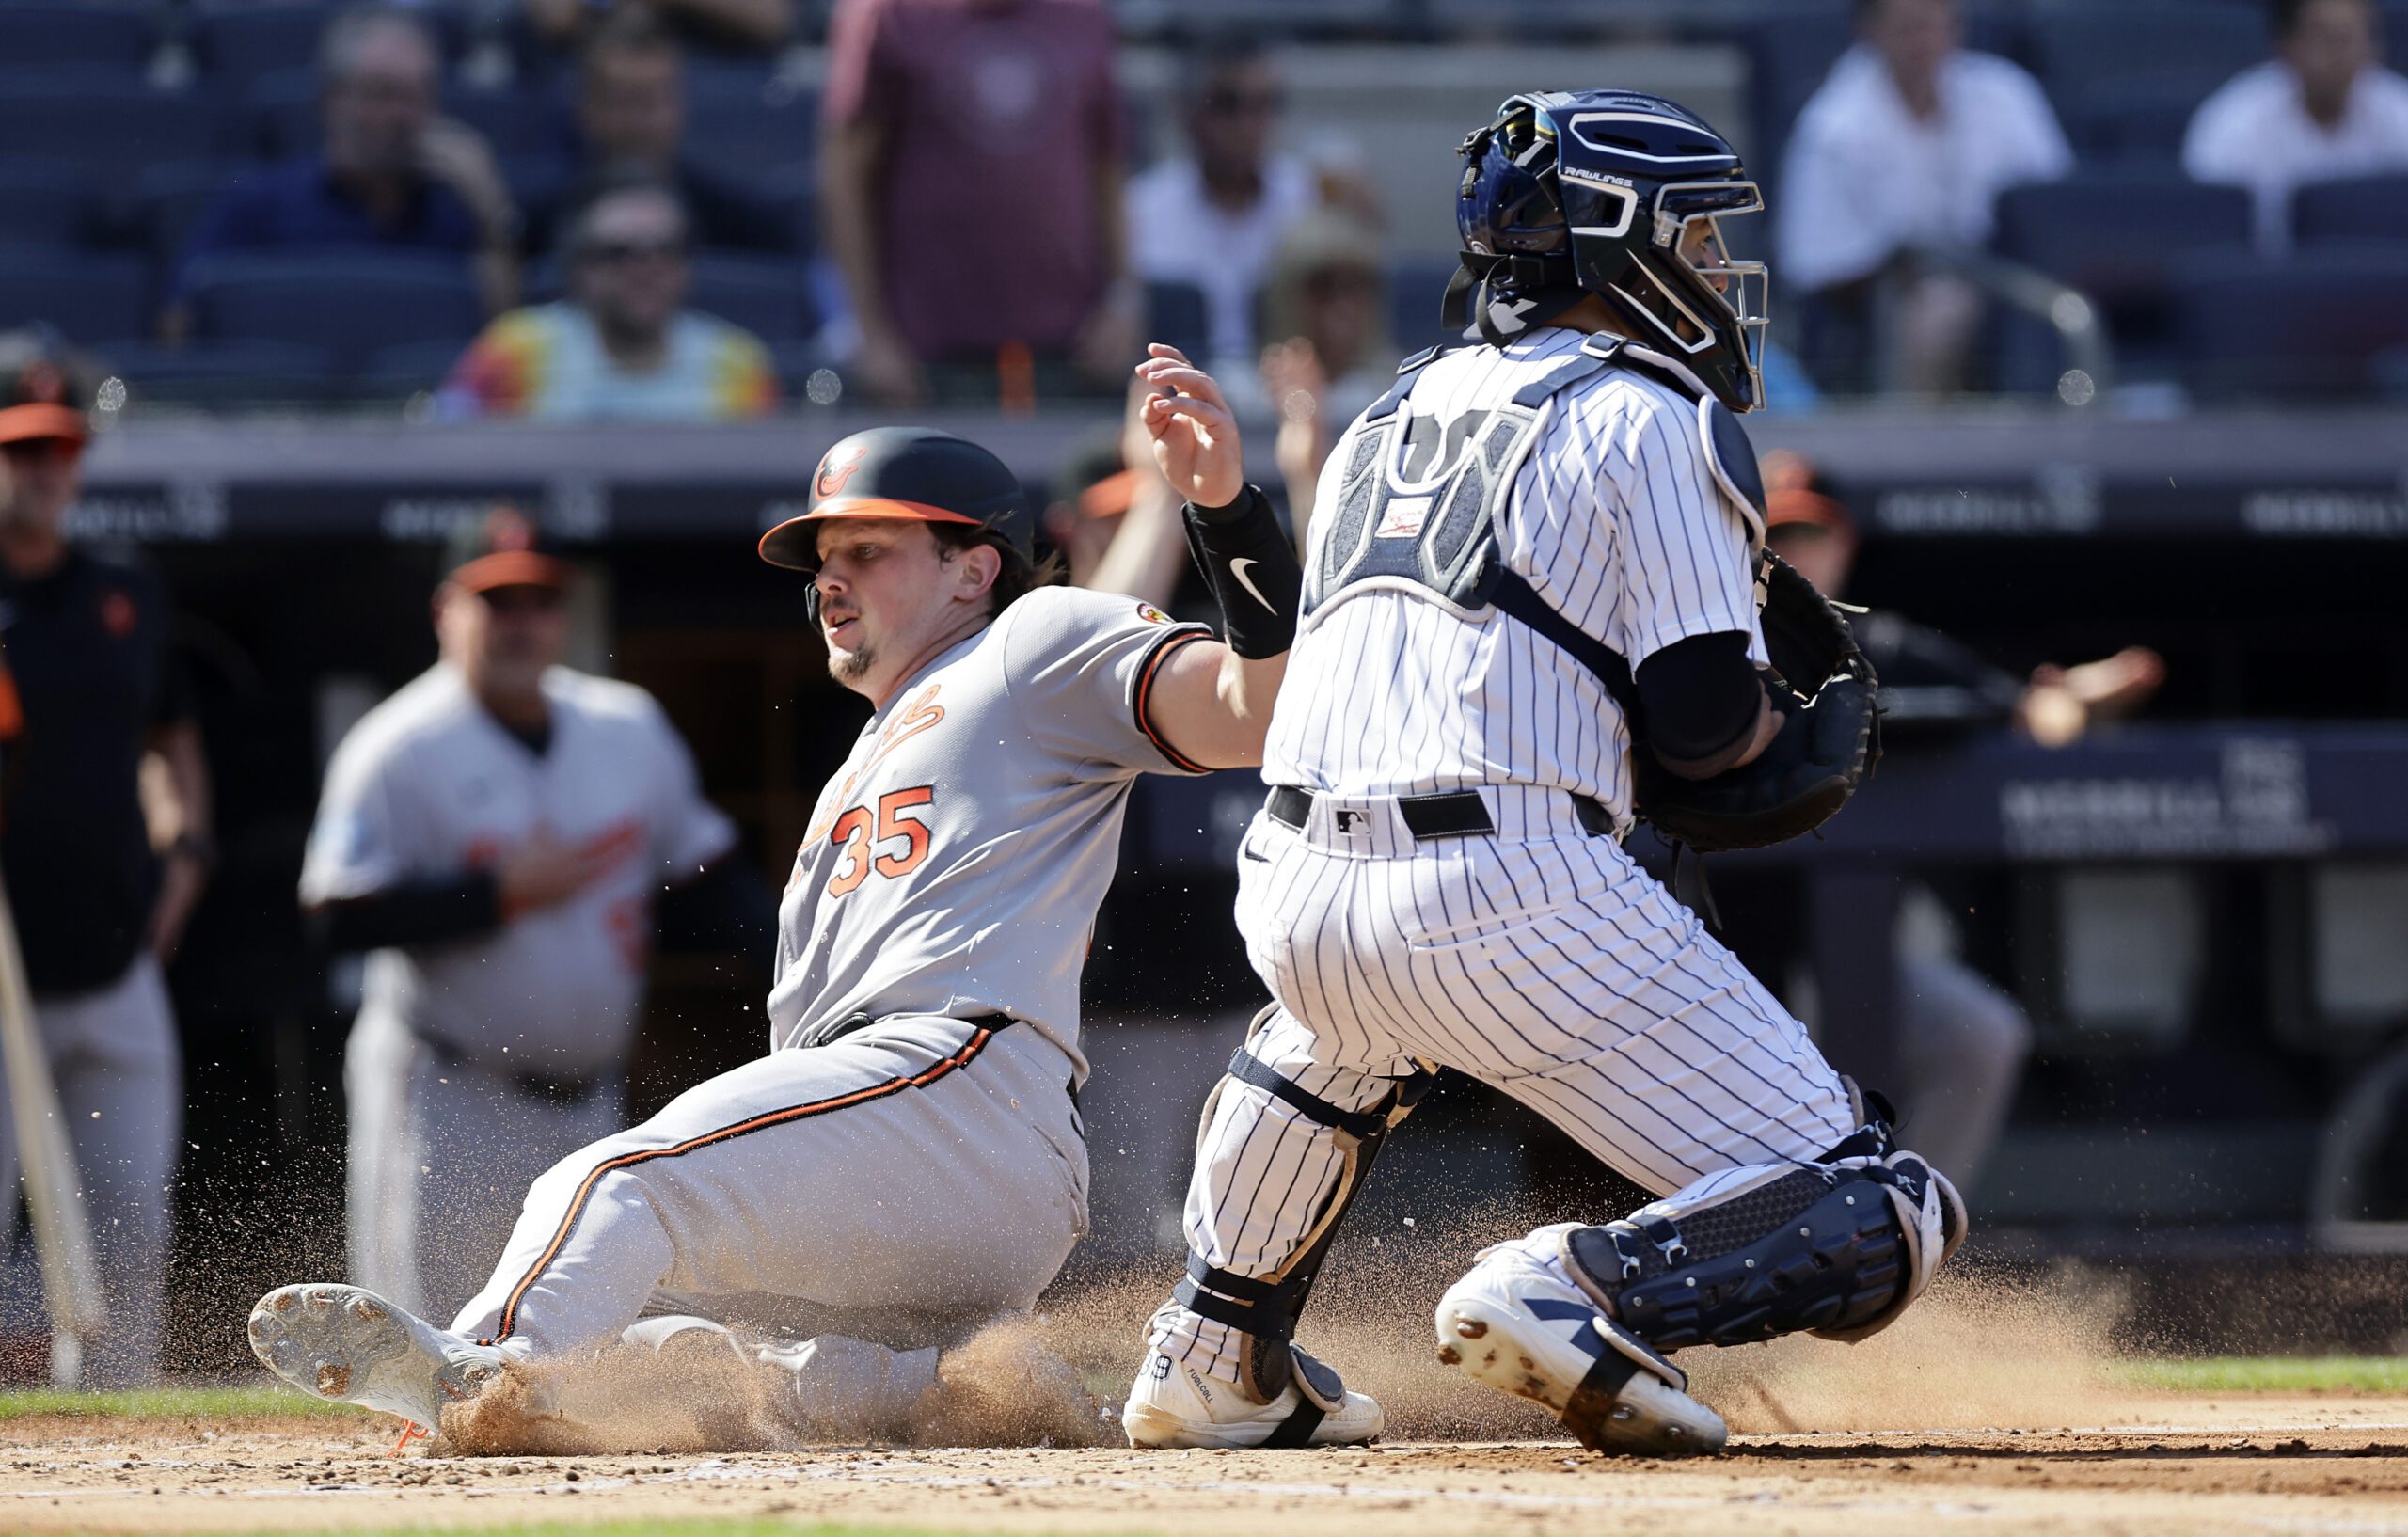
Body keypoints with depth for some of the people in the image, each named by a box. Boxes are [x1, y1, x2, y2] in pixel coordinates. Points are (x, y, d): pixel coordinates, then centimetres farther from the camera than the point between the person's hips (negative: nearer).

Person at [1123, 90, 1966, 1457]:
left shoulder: (1388, 418, 24)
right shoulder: (1652, 420, 3)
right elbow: (1706, 724, -4)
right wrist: (1771, 725, 18)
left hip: (1291, 895, 7)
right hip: (1513, 905, -7)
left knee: (1336, 1021, 46)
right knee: (1881, 1223, -4)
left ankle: (1218, 1353, 36)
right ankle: (1581, 1293, -27)